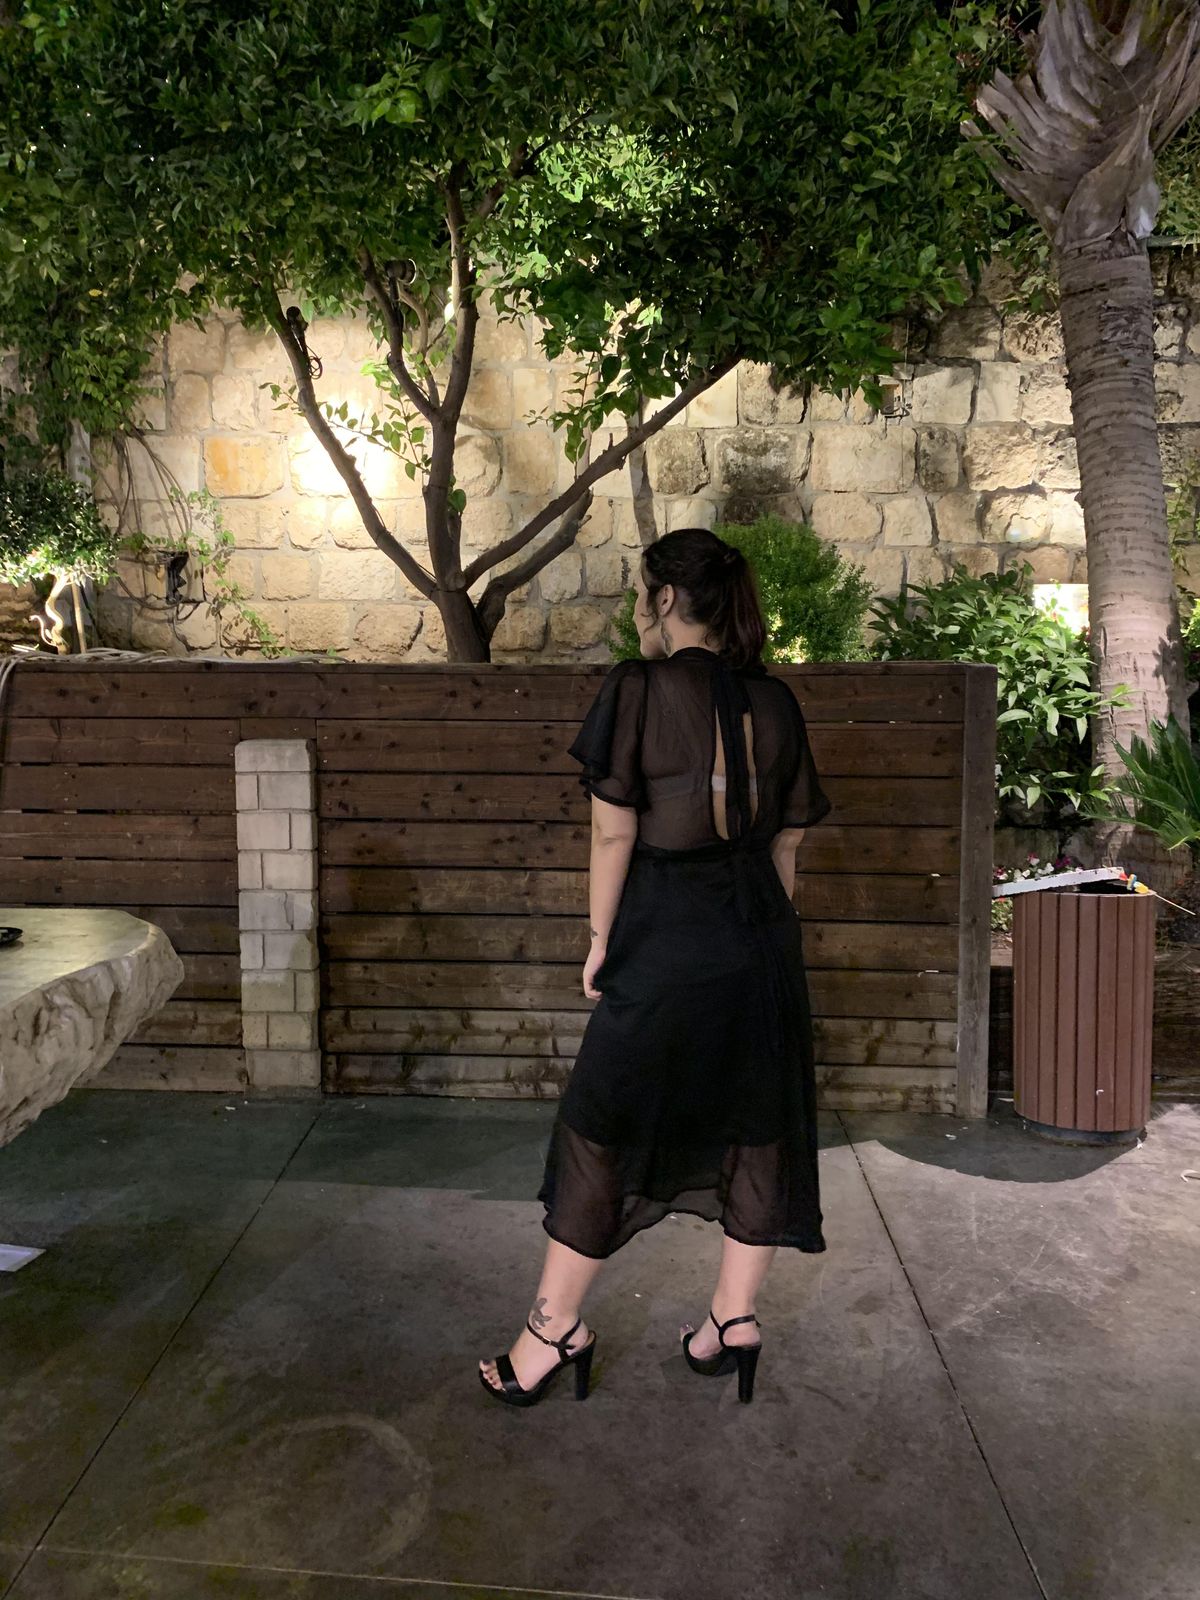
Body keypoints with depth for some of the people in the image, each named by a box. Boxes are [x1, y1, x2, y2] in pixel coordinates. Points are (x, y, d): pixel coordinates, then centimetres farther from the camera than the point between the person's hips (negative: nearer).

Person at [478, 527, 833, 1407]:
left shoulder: (639, 688, -10)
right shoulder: (776, 701, 5)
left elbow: (613, 833, -12)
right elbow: (789, 841, 8)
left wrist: (601, 941, -2)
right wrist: (765, 932, 17)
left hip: (666, 939, -5)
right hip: (763, 936, 6)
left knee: (601, 1126, 8)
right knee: (756, 1124, 16)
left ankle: (557, 1326, 21)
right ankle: (735, 1317, 30)